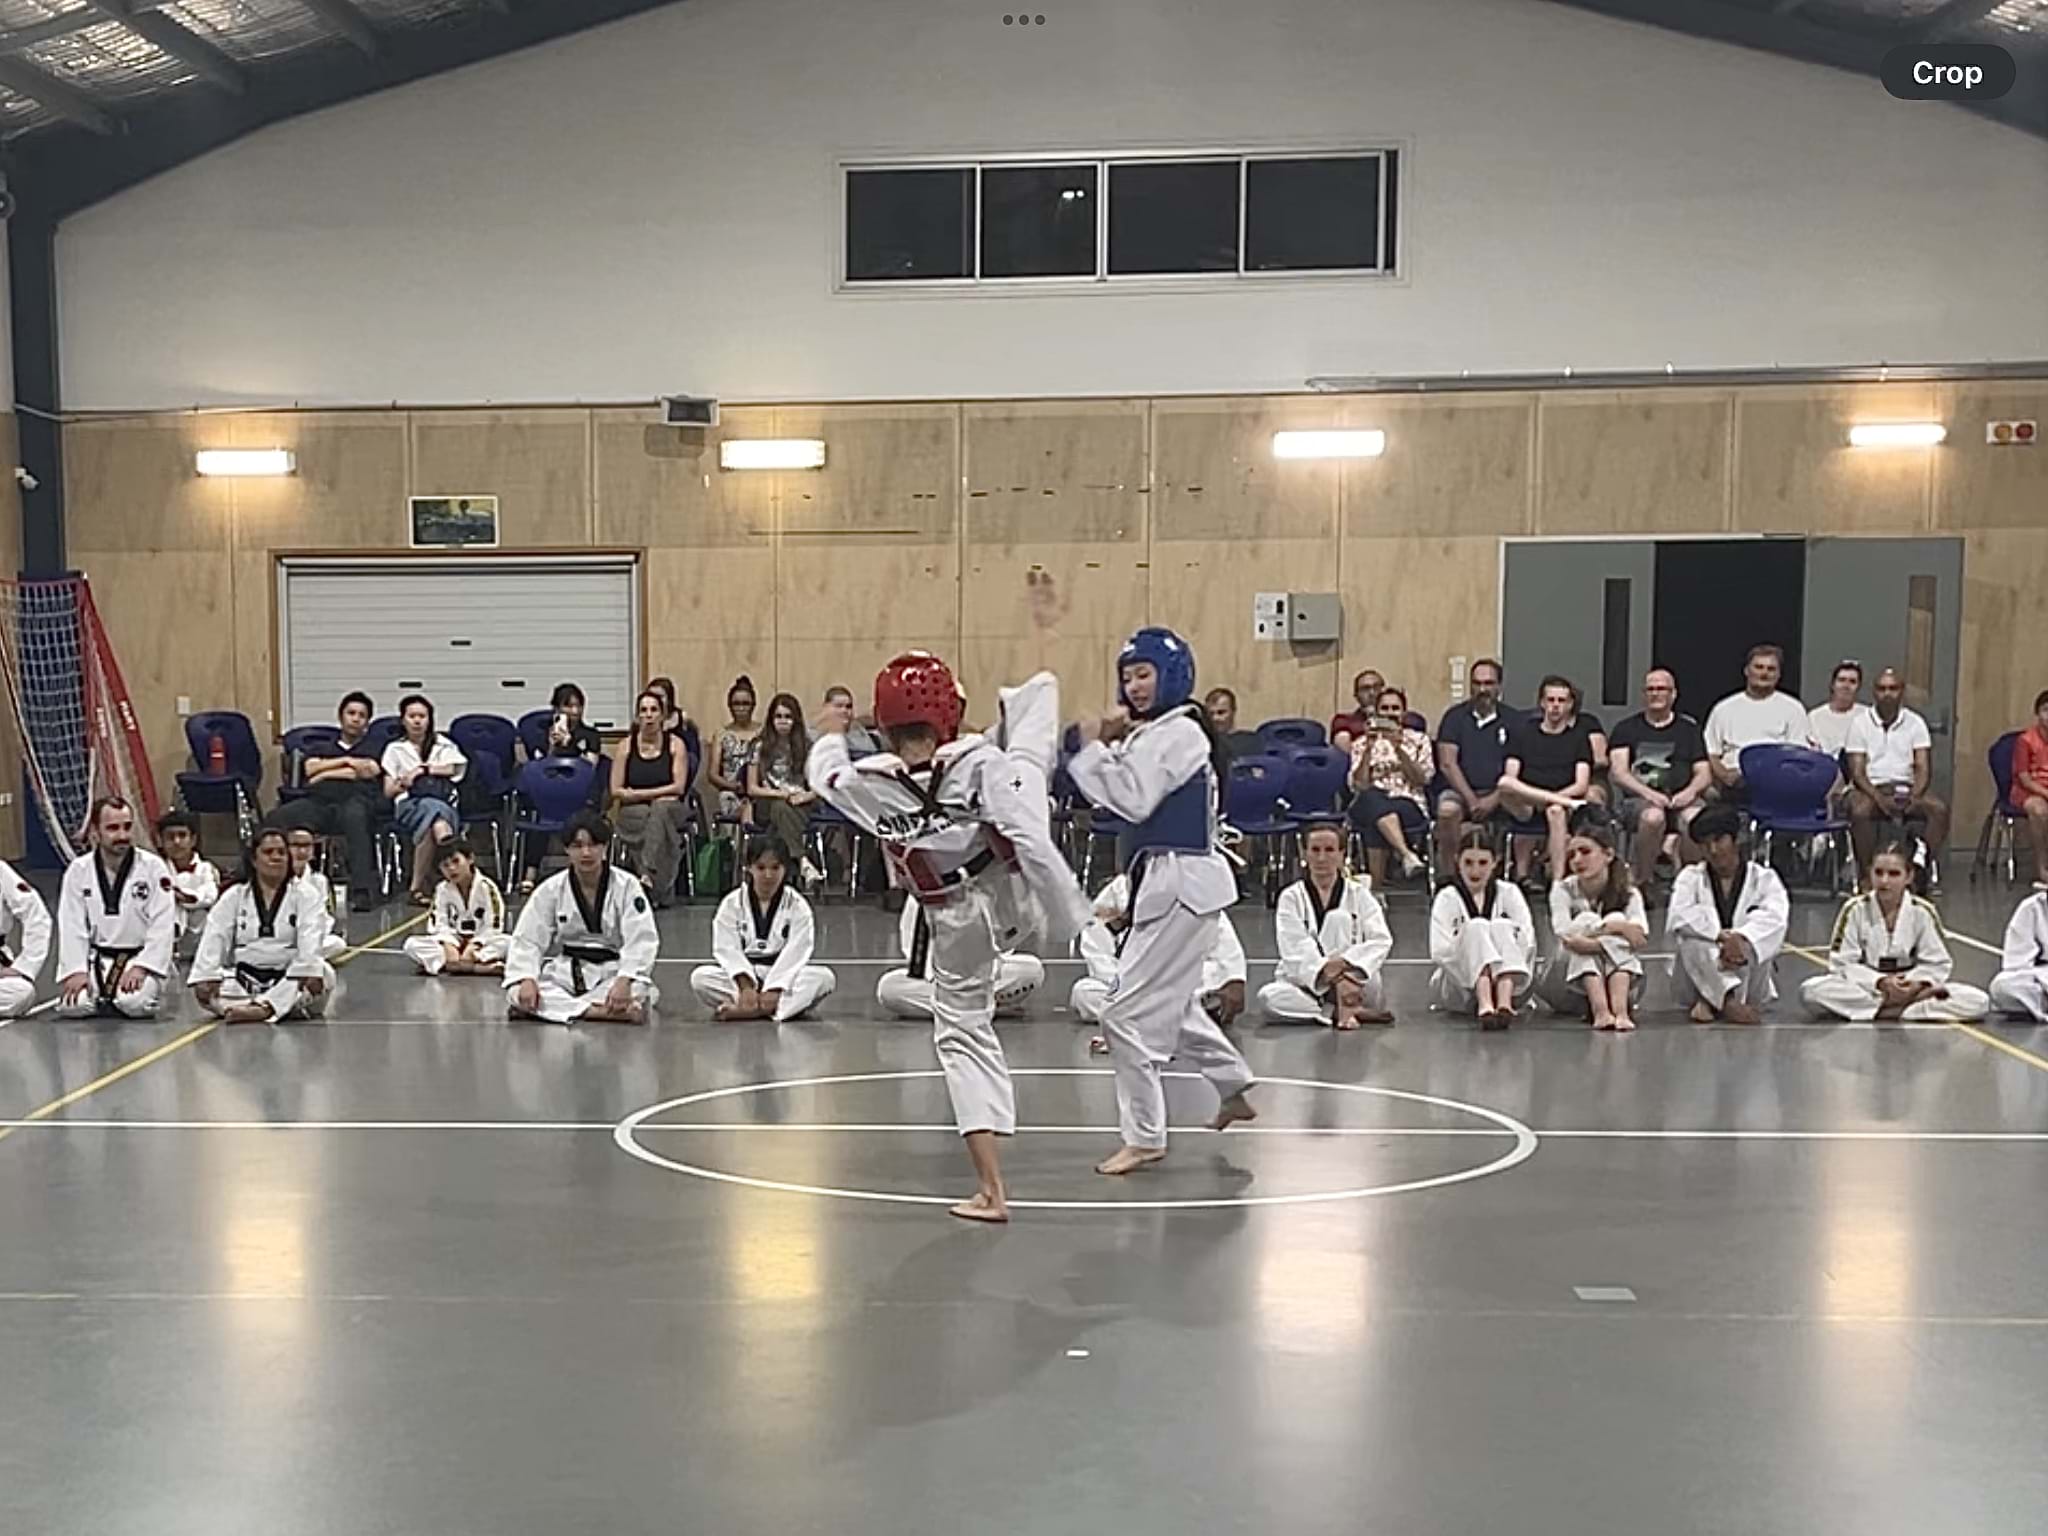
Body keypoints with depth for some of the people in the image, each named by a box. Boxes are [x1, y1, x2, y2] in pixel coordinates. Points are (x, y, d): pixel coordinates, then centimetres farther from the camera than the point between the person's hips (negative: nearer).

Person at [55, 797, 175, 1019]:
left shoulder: (153, 867, -8)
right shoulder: (78, 871, -1)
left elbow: (163, 925, -11)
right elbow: (71, 927, -3)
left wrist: (140, 967, -20)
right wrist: (77, 971, -15)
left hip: (141, 957, -2)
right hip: (96, 959, 2)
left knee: (137, 1003, -29)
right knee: (72, 1005, -21)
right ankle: (101, 999, 15)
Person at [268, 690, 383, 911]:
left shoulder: (373, 749, 26)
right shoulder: (322, 749, 34)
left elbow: (369, 771, 6)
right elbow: (310, 768, 14)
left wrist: (326, 773, 11)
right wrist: (346, 761, 10)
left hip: (355, 800, -3)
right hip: (317, 802, 3)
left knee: (354, 816, -42)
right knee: (276, 819, -28)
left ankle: (362, 891, -49)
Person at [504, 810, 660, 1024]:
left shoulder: (627, 886, -7)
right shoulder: (550, 890, -1)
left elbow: (641, 940, -15)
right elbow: (527, 940, -5)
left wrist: (624, 980, -32)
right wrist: (527, 979, -24)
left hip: (611, 972, -2)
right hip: (562, 974, 2)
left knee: (638, 992, -35)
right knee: (518, 993, -29)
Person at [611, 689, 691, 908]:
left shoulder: (675, 744, 3)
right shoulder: (627, 746, 6)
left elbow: (678, 787, -4)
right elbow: (616, 791, 1)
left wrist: (637, 793, -7)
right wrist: (659, 794, -8)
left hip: (669, 810, -1)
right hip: (632, 812, 1)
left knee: (660, 810, -36)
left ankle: (650, 878, -45)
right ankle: (661, 890, -37)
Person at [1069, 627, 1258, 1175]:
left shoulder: (1179, 732, -16)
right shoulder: (1153, 732, 15)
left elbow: (1132, 799, -25)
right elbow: (1122, 797, 14)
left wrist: (1094, 748, -15)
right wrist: (1109, 744, 0)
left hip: (1182, 883, -11)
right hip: (1164, 882, 11)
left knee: (1130, 1009, -8)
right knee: (1170, 1000, 25)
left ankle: (1144, 1136, 1)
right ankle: (1233, 1089, 40)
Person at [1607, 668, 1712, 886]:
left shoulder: (1689, 728, 20)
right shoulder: (1626, 728, 14)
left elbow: (1704, 774, 14)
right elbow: (1617, 773, 2)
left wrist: (1691, 791, -10)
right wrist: (1647, 792, -16)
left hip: (1681, 798, 1)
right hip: (1639, 799, -1)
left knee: (1696, 819, -35)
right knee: (1653, 817, -37)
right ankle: (1643, 882, -23)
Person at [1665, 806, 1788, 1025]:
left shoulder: (1764, 877, 2)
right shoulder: (1690, 877, 3)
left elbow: (1775, 917, -20)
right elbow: (1678, 916, -19)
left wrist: (1740, 939, -37)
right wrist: (1721, 935, -33)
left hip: (1749, 978, 0)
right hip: (1702, 977, 0)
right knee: (1692, 938, -30)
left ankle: (1712, 1003, -22)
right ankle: (1729, 1002, -31)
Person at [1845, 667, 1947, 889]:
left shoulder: (1915, 722, 9)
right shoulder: (1861, 723, 4)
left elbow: (1924, 768, 2)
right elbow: (1857, 771, -3)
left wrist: (1913, 796, -19)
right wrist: (1879, 798, -21)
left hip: (1906, 787, 2)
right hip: (1871, 787, -2)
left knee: (1940, 808, -26)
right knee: (1859, 811, -35)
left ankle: (1925, 870, -20)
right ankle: (1866, 874, -24)